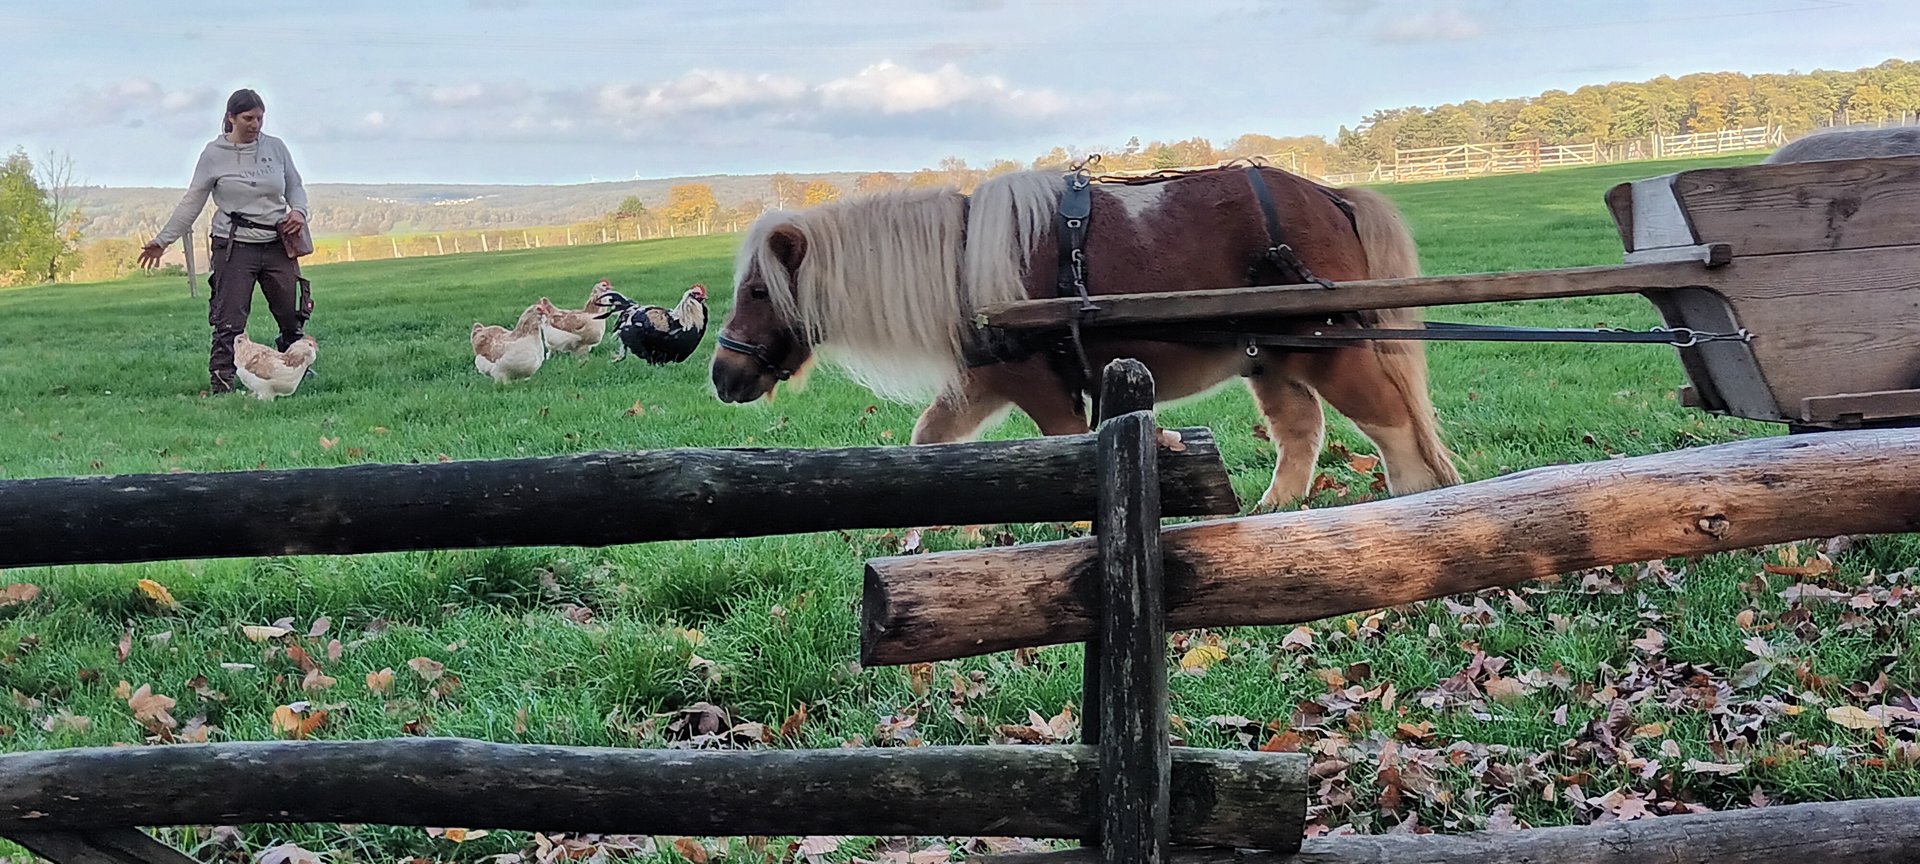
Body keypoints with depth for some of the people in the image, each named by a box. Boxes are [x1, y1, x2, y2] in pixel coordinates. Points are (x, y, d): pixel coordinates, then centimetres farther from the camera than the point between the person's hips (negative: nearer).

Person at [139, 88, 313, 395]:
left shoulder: (275, 147, 6)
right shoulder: (214, 154, -2)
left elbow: (295, 186, 18)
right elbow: (191, 203, 3)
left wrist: (299, 210, -5)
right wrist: (163, 240, 0)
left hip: (277, 246, 3)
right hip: (234, 247, -3)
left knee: (294, 316, 10)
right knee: (229, 323, -8)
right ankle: (220, 386, -8)